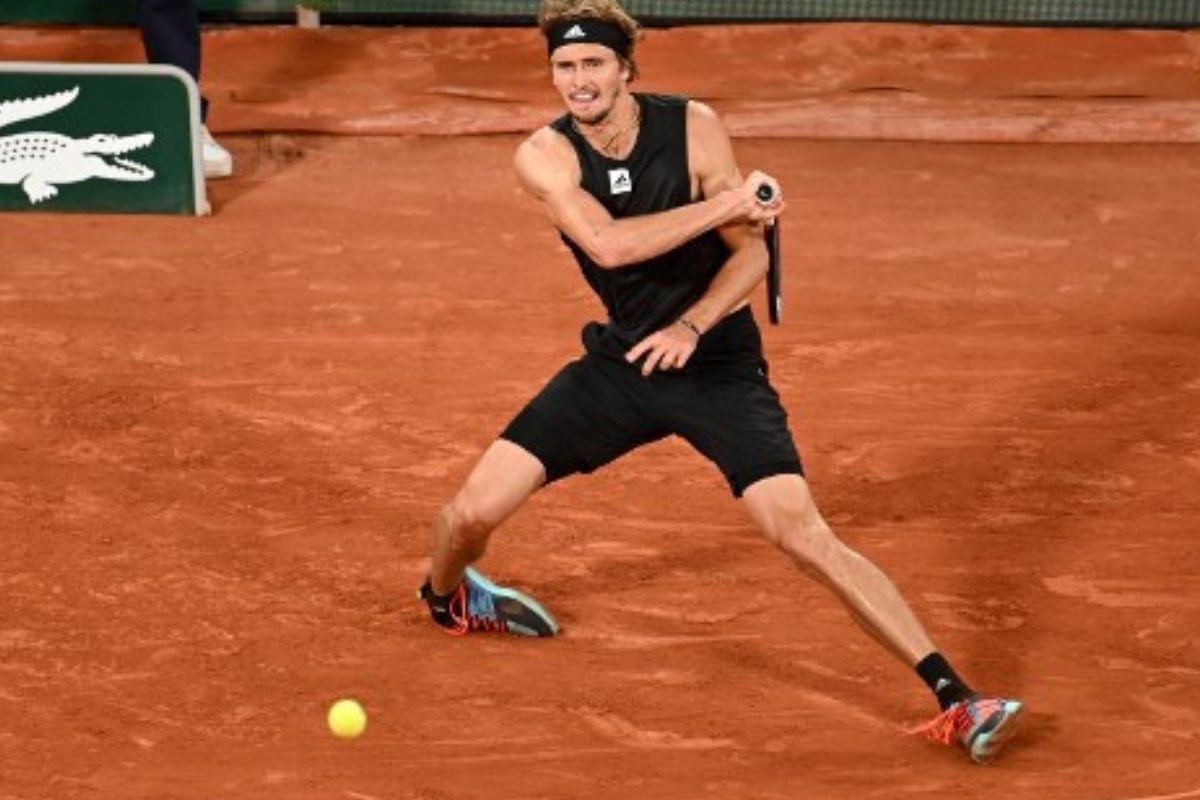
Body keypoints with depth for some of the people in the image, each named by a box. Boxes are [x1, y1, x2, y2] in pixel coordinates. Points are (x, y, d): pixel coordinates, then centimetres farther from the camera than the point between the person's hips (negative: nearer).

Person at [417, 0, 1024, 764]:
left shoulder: (694, 127, -13)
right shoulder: (544, 155, -11)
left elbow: (752, 251, -10)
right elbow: (608, 244, -28)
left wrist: (691, 326, -26)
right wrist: (726, 202, -27)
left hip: (717, 365, -2)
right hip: (623, 359, 2)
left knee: (803, 532, -19)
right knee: (471, 511, -4)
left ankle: (954, 698, -17)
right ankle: (449, 598, 35)